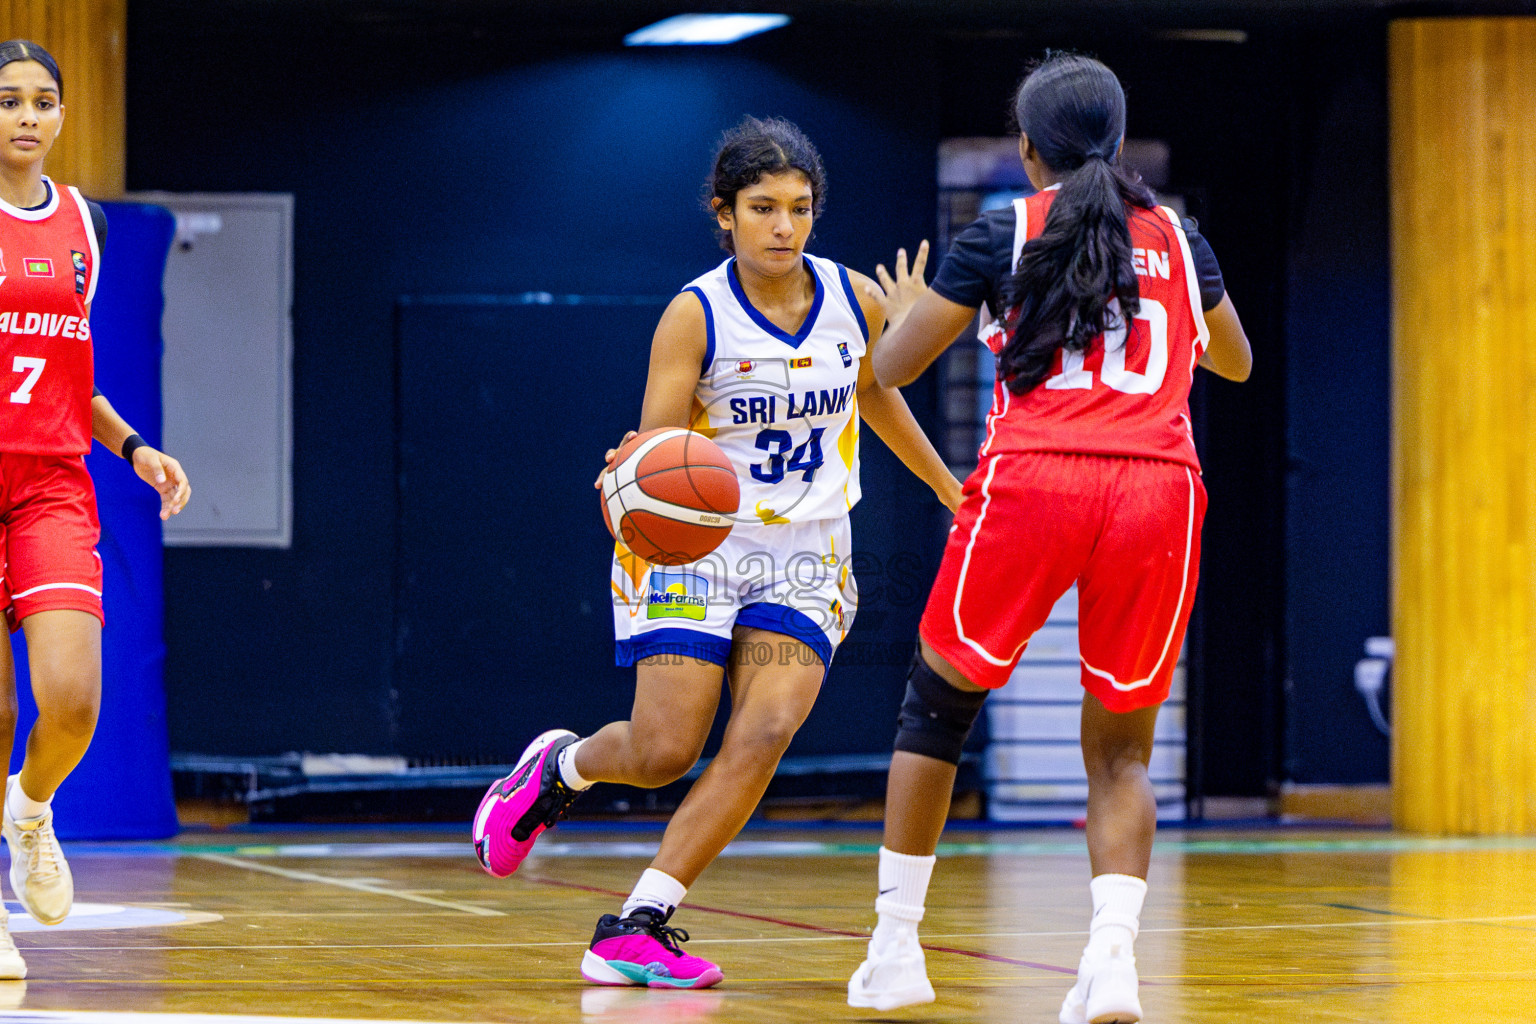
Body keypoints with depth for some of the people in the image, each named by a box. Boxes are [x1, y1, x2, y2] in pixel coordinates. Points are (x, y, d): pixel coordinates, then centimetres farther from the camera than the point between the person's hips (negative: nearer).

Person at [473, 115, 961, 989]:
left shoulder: (855, 300, -2)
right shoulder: (696, 316, -14)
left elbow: (877, 397, 19)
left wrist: (951, 491, 29)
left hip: (806, 556, 3)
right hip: (696, 547, -3)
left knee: (765, 734, -17)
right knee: (664, 752, -9)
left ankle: (637, 928, -14)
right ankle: (559, 767, 29)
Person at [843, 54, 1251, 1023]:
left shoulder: (1004, 235, 8)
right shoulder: (1176, 237, 18)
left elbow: (894, 367, 11)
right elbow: (1236, 362, 34)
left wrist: (906, 309, 33)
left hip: (1034, 479, -2)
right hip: (1157, 490, 2)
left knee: (938, 699, 17)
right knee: (1121, 747, 10)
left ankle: (897, 945, 17)